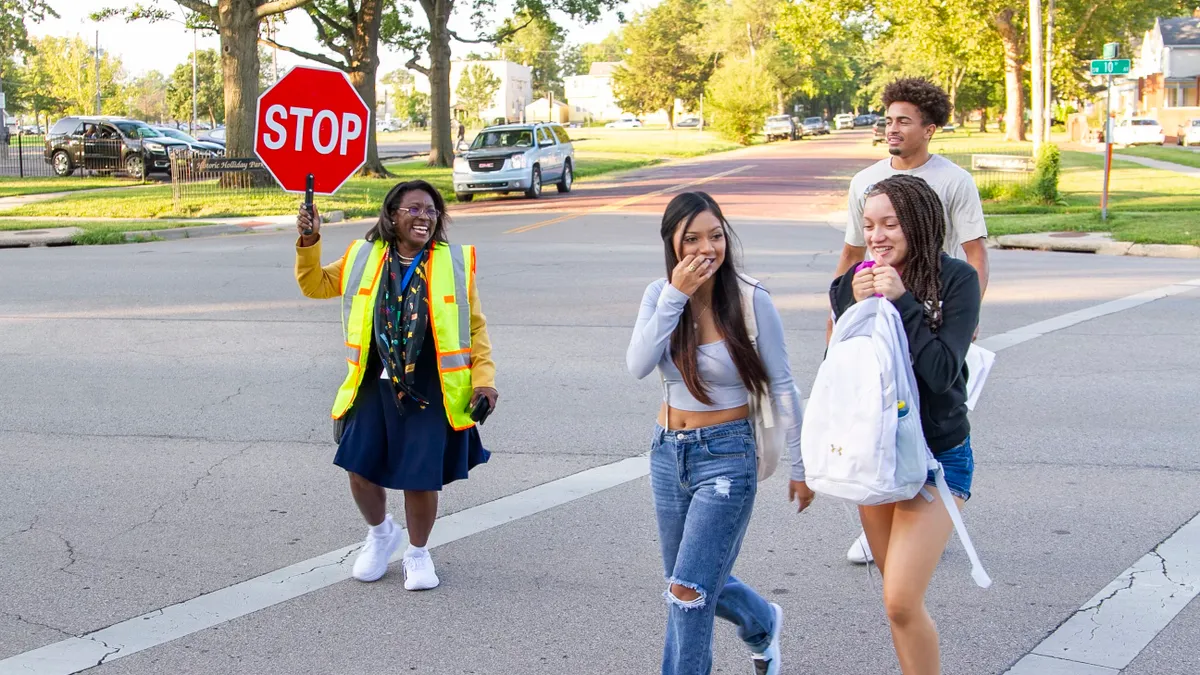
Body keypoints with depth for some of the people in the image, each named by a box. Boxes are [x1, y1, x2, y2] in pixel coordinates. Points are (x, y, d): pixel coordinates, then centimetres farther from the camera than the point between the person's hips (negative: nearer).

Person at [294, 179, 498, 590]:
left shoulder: (455, 263, -1)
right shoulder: (364, 259, 5)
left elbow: (475, 327, 4)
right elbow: (315, 285, 16)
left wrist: (483, 378, -4)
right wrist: (309, 243, 1)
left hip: (431, 393, -2)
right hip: (374, 387, 2)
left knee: (421, 478, 1)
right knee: (361, 470, 3)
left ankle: (418, 553, 29)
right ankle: (380, 533, 36)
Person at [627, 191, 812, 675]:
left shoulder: (752, 302, -13)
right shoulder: (660, 295, -3)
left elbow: (781, 386, -6)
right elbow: (638, 366, -19)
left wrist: (800, 465, -2)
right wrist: (676, 296, -25)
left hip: (726, 457, -5)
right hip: (668, 453, 5)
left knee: (687, 591, -9)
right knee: (702, 582, 20)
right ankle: (763, 624, 50)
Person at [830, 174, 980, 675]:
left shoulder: (955, 280, -13)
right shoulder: (852, 283, -2)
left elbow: (943, 372, -21)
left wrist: (901, 301, -24)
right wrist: (856, 306, -18)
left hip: (937, 456, -5)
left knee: (901, 601, -14)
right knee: (898, 594, 17)